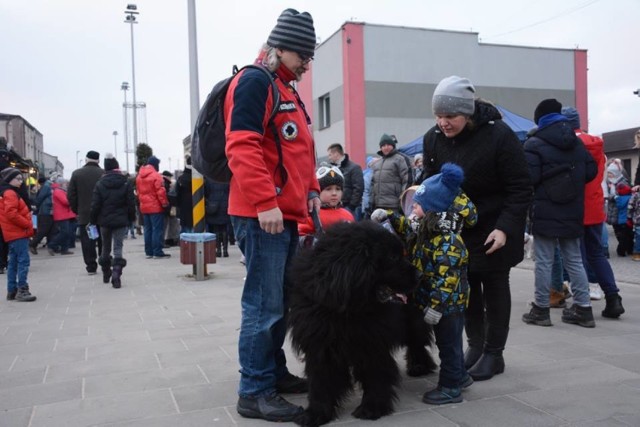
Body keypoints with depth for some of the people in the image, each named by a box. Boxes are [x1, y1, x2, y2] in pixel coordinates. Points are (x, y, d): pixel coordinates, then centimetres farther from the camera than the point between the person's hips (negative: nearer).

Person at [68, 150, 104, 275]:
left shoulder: (76, 174, 1)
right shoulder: (104, 174, -6)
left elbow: (70, 195, 2)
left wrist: (76, 210, 11)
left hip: (84, 214, 1)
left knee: (87, 241, 5)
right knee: (103, 241, 10)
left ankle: (91, 267, 4)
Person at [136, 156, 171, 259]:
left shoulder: (139, 176, 11)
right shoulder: (156, 175, -13)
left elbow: (138, 192, 15)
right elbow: (160, 192, -17)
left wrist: (142, 202, 19)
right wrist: (165, 204, -10)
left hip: (144, 207, 8)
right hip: (156, 207, -8)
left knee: (148, 230, 12)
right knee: (157, 229, -4)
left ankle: (149, 252, 15)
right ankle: (158, 252, -5)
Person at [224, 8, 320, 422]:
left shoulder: (287, 90, 23)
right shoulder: (255, 82, -7)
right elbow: (242, 147, -19)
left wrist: (311, 189, 16)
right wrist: (265, 203, -24)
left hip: (287, 214, 10)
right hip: (263, 215, -10)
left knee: (281, 302, 15)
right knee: (264, 305, -6)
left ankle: (275, 372, 27)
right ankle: (255, 392, 3)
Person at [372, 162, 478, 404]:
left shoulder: (448, 242, -26)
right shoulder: (425, 231, 4)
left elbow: (447, 279, -30)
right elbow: (407, 229, 25)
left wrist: (436, 306, -30)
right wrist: (389, 216, 14)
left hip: (449, 304, -9)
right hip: (432, 300, 10)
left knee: (448, 344, 4)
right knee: (448, 343, 22)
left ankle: (450, 387, 16)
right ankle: (459, 376, 38)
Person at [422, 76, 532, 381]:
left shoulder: (499, 135, -20)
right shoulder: (433, 138, -7)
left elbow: (520, 189, -17)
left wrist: (504, 228, -24)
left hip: (494, 227, -4)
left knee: (494, 287, 6)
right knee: (466, 286, 11)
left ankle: (494, 353, 17)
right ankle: (475, 344, 26)